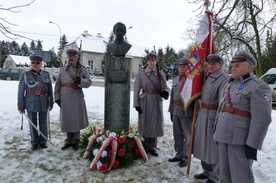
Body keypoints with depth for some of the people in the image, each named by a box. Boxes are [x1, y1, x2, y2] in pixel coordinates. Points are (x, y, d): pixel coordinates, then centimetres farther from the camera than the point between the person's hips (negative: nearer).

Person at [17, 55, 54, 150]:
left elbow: (50, 89, 5)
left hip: (44, 103, 2)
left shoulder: (46, 74, 1)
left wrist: (51, 102, 5)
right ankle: (34, 142, 22)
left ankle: (43, 141, 22)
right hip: (31, 103, -1)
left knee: (43, 123, 9)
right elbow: (21, 91, -3)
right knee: (33, 123, 8)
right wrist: (20, 105, -4)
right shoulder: (25, 75, -4)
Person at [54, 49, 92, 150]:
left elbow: (89, 82, -4)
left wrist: (80, 80, -23)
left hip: (77, 98, -2)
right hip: (65, 99, 2)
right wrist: (57, 98, 4)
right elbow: (57, 84, 9)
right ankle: (68, 141, 26)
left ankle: (75, 141, 23)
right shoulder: (62, 69, 8)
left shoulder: (82, 69, 1)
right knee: (67, 120, 10)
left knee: (76, 120, 6)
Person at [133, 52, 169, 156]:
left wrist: (165, 92, -13)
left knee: (154, 124, 8)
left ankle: (152, 147, 25)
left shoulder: (161, 74, 6)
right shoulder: (141, 74, -1)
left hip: (157, 102, 2)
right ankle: (144, 147, 24)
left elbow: (165, 87, 11)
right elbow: (136, 90, -2)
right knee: (144, 124, 6)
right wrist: (136, 104, -8)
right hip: (145, 101, -2)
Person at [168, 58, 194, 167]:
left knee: (187, 135, 6)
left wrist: (195, 112, -16)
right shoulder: (175, 79, 13)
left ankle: (186, 157, 18)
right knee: (177, 134, 15)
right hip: (176, 111, 7)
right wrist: (171, 110, 16)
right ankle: (179, 154, 31)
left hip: (187, 112, -6)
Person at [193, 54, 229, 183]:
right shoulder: (207, 77, 12)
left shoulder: (224, 79, -14)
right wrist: (199, 113, 14)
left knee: (214, 146, 4)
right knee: (204, 144, 18)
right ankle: (207, 171, 37)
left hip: (214, 116, -8)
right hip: (203, 115, 8)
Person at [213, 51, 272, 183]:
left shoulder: (258, 87, -10)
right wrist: (217, 132, 18)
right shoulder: (229, 85, 14)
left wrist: (252, 145, -20)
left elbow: (261, 119, -17)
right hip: (223, 136, 8)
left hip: (240, 140, -7)